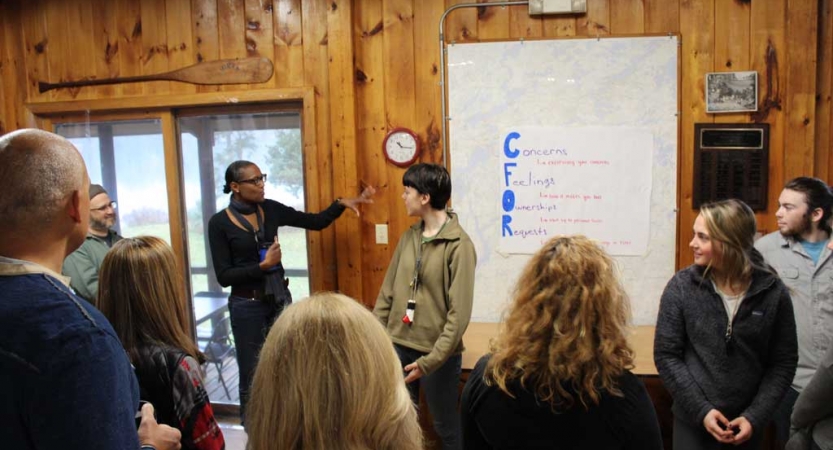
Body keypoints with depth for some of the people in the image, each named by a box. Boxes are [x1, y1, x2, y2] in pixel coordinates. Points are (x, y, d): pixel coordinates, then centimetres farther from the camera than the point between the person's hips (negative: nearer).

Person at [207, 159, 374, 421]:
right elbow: (224, 276, -13)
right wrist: (263, 265, -19)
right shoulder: (220, 223, -10)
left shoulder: (271, 209, 1)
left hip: (280, 299, 4)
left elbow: (317, 222, 3)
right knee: (252, 376, 10)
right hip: (248, 306, -4)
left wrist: (343, 203, -10)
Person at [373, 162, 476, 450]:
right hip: (398, 347, 6)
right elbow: (388, 292, 9)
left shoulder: (459, 245, -15)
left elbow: (459, 313, -18)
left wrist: (431, 360, -19)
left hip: (437, 354, -5)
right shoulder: (409, 237, 5)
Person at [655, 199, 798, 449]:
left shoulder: (773, 292, -7)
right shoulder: (681, 287, -10)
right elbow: (666, 355, -8)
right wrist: (701, 410, -14)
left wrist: (755, 417, -9)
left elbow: (783, 363, -1)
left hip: (747, 425, 1)